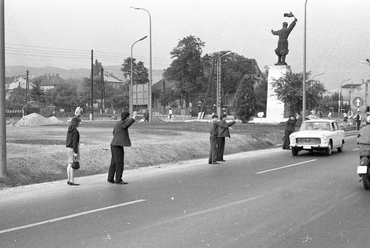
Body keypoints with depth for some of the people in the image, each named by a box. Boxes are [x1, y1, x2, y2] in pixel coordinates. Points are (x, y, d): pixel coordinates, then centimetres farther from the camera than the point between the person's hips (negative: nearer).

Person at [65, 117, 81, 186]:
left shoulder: (69, 130, 10)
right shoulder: (75, 131, -18)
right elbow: (75, 142, -21)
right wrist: (76, 152, -20)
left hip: (69, 148, 9)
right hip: (73, 149, -9)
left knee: (70, 164, 12)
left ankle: (69, 180, 16)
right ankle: (72, 181, -4)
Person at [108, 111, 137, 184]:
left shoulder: (118, 123, 16)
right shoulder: (121, 123, -14)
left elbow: (114, 132, 30)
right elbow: (128, 124, -36)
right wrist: (134, 117, -36)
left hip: (114, 145, 10)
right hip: (118, 146, -10)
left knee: (114, 163, 13)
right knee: (119, 163, -5)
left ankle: (110, 179, 18)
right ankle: (118, 180, -1)